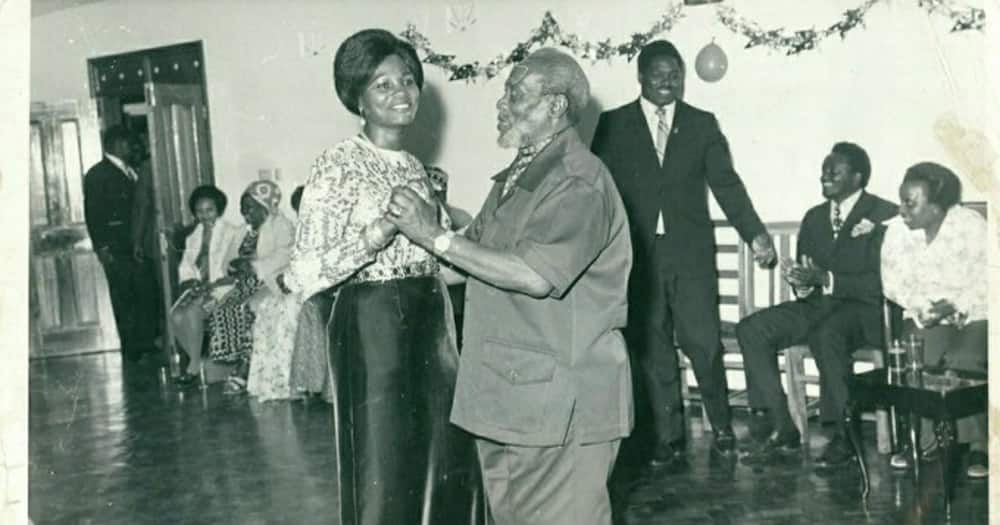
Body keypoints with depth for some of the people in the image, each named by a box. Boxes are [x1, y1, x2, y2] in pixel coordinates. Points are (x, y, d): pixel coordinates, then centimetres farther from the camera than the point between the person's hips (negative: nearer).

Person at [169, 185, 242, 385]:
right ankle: (194, 359, -11)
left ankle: (195, 364, -18)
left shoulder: (232, 234, 2)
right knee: (175, 315, -25)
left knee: (192, 312, -31)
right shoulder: (193, 237, 21)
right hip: (199, 289, 5)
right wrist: (191, 281, -7)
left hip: (222, 287, -5)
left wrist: (213, 284, -17)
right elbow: (185, 266, 16)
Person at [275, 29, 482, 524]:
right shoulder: (339, 164, -11)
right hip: (372, 328, -7)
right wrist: (370, 241, -28)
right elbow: (301, 277, -18)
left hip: (429, 327, 7)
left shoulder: (414, 166, 11)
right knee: (384, 476, 2)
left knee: (446, 467, 13)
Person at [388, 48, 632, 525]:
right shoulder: (512, 180, 17)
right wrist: (424, 222, -2)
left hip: (561, 407, -9)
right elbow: (473, 264, 16)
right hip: (504, 397, 9)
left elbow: (536, 275, -26)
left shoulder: (579, 183, -14)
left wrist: (436, 236, -21)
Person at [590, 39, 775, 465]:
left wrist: (755, 233, -8)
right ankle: (668, 438, 16)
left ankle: (721, 425, 20)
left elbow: (726, 183, 4)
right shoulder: (613, 125, 6)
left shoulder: (702, 124, 9)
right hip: (638, 255, 0)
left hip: (691, 253, 0)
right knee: (652, 350, 4)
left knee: (704, 342, -2)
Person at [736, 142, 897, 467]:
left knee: (826, 333, -39)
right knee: (751, 329, -16)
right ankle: (780, 430, -14)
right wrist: (800, 282, -8)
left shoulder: (885, 216, -4)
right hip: (818, 306, 7)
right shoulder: (814, 218, 18)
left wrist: (826, 279, -22)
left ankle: (843, 436, -23)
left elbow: (882, 283, -14)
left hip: (865, 310, -6)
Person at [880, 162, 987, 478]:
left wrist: (953, 307, -22)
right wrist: (920, 306, -14)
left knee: (965, 362, -29)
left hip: (972, 317, -3)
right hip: (923, 319, 3)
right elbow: (892, 283, 3)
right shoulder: (897, 231, 1)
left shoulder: (971, 225, -8)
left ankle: (979, 446, -12)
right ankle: (921, 439, -9)